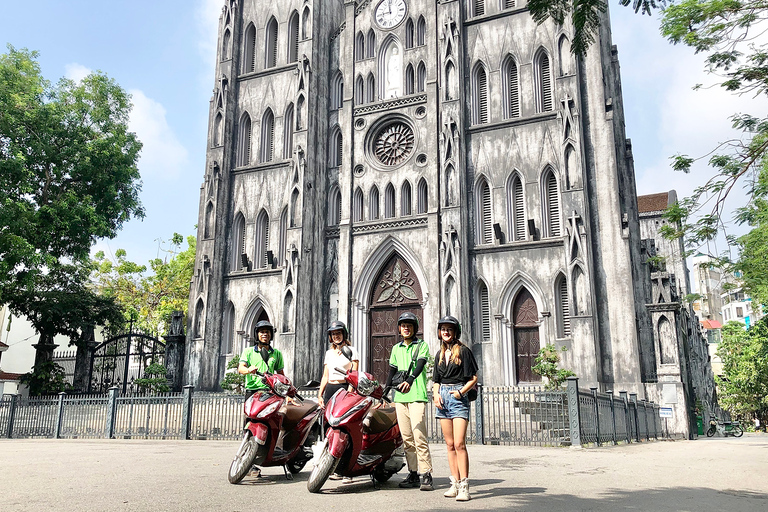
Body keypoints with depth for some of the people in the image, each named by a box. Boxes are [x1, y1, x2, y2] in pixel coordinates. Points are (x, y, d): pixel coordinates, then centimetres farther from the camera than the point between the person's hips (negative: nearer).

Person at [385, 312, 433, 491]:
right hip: (400, 397, 5)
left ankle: (427, 475, -9)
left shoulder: (422, 345, 3)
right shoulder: (396, 349, 19)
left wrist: (409, 381, -32)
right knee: (407, 438, 6)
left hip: (417, 396, -5)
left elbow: (419, 365, -14)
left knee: (419, 436, -12)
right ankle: (413, 474, 12)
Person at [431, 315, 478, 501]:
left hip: (459, 397, -6)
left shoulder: (463, 350, -2)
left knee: (459, 444, -12)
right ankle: (455, 483, 12)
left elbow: (473, 378, -2)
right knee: (450, 444, 7)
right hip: (443, 397, 6)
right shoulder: (439, 354, 16)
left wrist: (461, 391, -13)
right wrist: (436, 394, 2)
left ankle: (464, 486, -9)